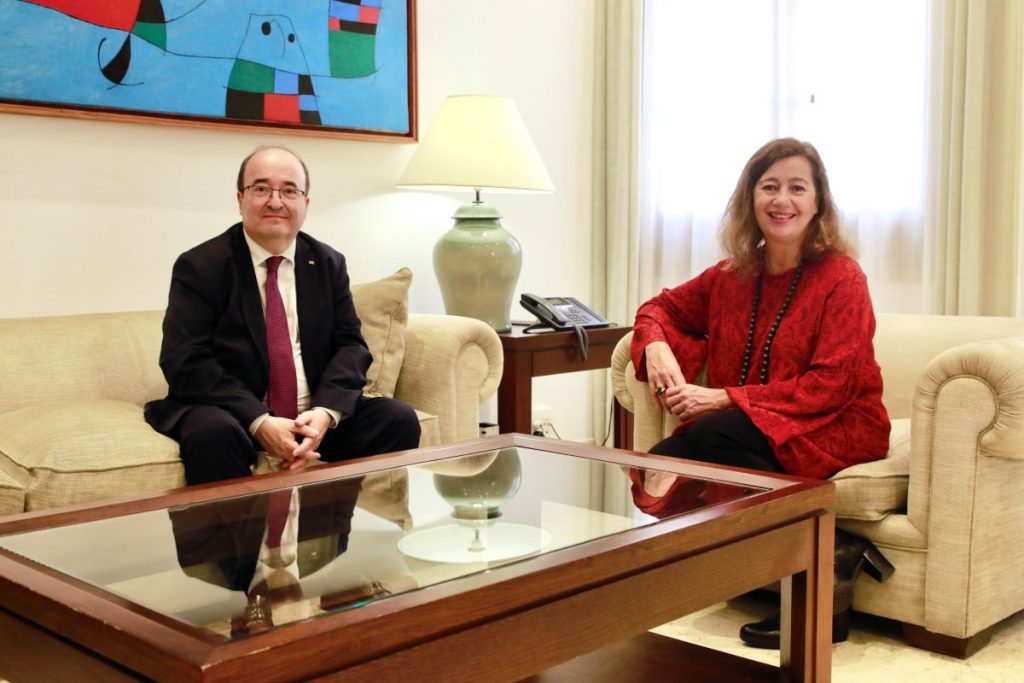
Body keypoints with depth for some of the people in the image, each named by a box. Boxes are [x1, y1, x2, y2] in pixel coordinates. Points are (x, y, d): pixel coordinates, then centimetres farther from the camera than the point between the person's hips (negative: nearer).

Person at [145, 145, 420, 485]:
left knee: (398, 419, -17)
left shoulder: (329, 264, 9)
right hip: (230, 414, -4)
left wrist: (325, 412, -17)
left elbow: (350, 344, 4)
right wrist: (259, 422, -25)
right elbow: (185, 361, -13)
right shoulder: (199, 266, -4)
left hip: (314, 415, 4)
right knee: (212, 433, -36)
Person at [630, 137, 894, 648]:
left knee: (708, 436, -32)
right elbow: (663, 307, 22)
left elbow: (831, 385, -14)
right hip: (752, 432, 6)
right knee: (655, 468, -22)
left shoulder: (841, 277, -7)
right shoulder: (734, 275, 9)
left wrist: (724, 398, -21)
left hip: (834, 429, -6)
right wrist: (657, 346, -5)